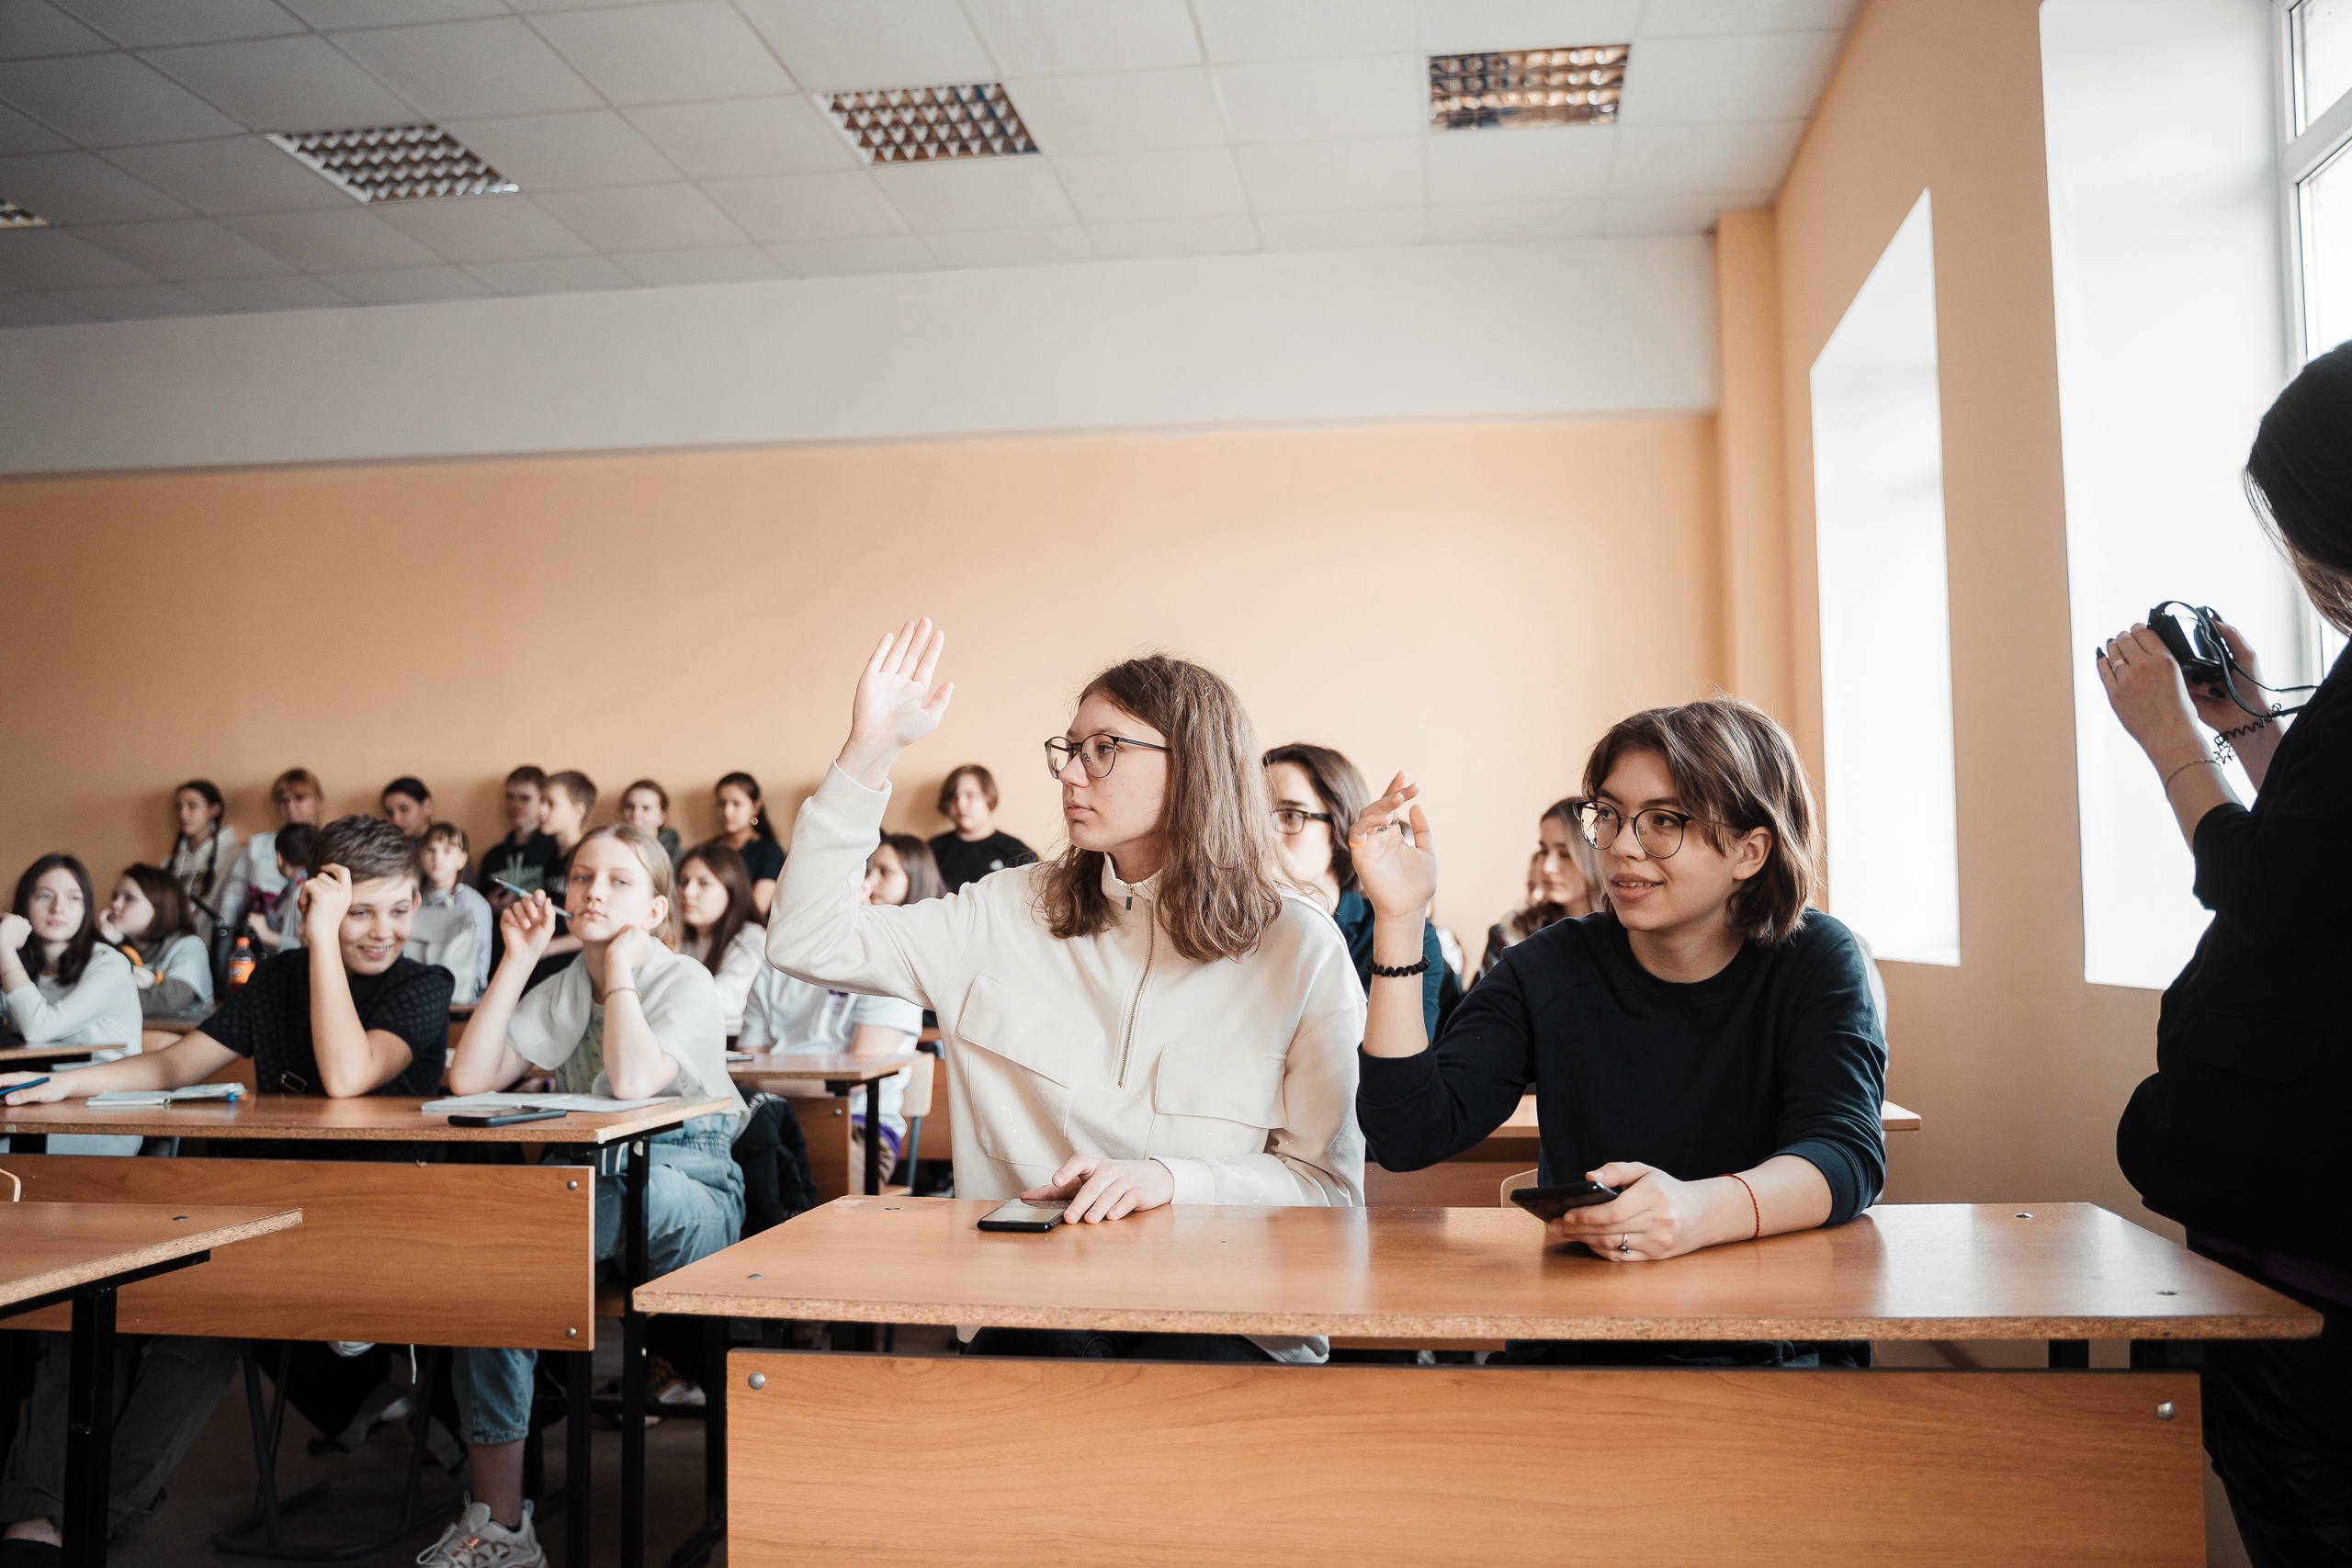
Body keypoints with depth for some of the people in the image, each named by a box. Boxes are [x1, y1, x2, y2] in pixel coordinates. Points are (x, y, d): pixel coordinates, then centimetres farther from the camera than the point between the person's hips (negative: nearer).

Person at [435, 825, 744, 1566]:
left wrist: (622, 964, -12)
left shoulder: (686, 983, -3)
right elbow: (468, 1080, -1)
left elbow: (632, 1080, -23)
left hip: (692, 1202, -5)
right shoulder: (561, 992, 14)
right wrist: (516, 960, -1)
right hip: (597, 1185, 5)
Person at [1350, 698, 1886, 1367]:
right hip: (1579, 1346, 1)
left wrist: (1701, 1211, -37)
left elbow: (1849, 1153, -15)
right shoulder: (1551, 971, 3)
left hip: (1782, 1351, 0)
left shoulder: (1813, 962, 1)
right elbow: (1409, 1135, -8)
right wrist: (1399, 917, -15)